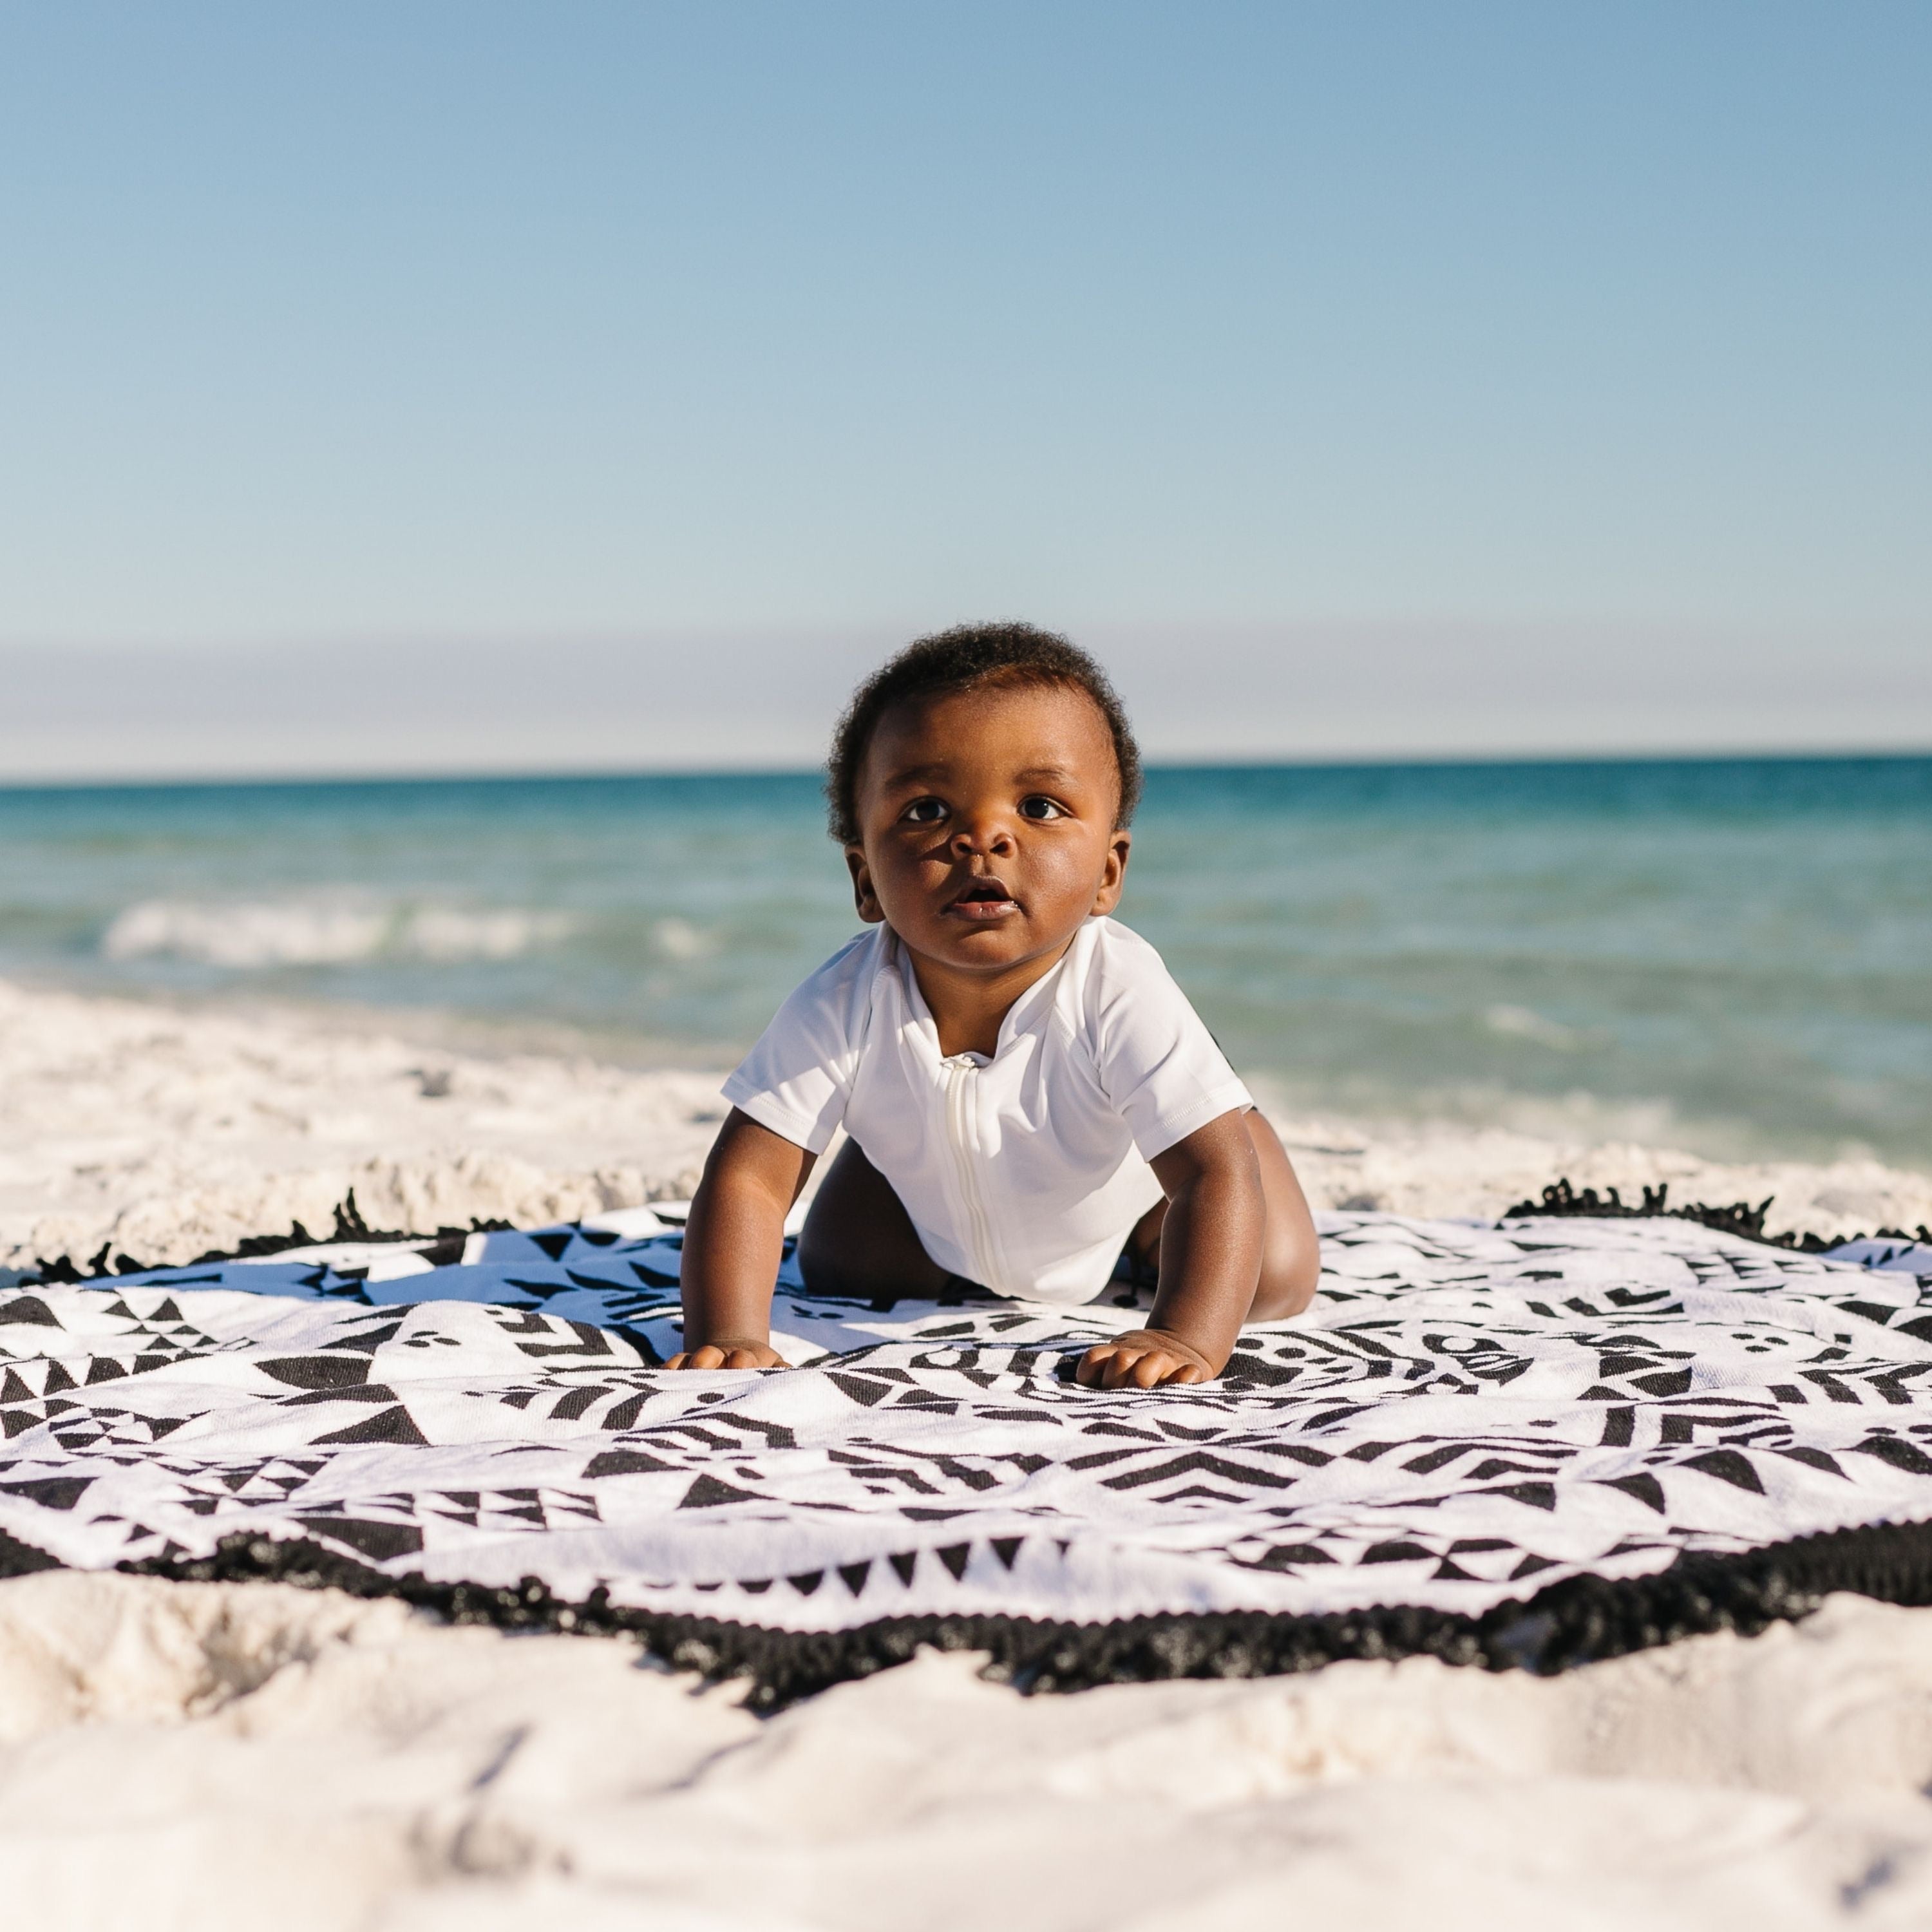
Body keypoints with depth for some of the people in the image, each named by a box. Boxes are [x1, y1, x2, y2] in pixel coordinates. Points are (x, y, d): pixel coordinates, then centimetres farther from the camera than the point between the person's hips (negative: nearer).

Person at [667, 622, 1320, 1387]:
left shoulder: (1121, 999, -44)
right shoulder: (844, 1006, -37)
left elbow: (1218, 1173, -45)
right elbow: (746, 1178, -35)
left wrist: (1186, 1338, -60)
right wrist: (727, 1337, -50)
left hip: (1130, 1175, -1)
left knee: (1272, 1282, -10)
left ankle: (1147, 1245, 25)